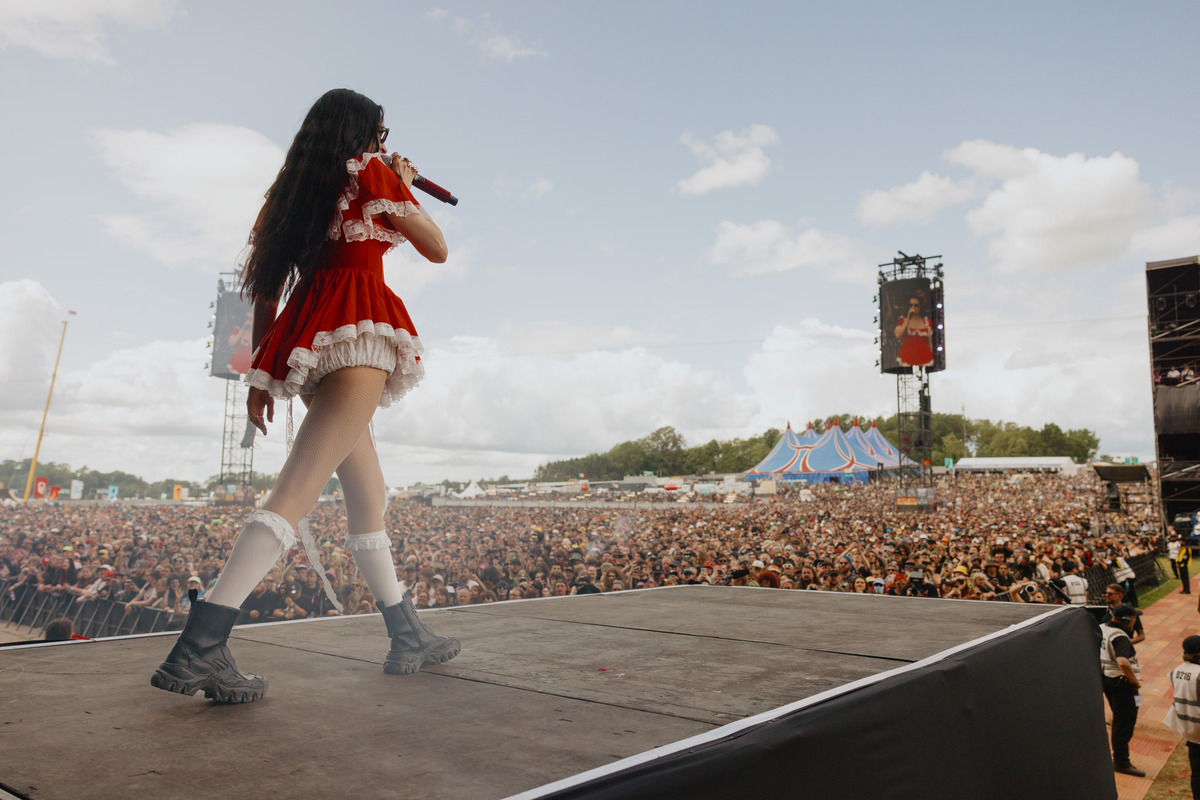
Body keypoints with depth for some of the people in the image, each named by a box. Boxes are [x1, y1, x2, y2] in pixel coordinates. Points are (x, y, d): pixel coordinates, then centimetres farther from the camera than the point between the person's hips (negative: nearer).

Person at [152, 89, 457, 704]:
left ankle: (407, 637, 19)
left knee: (368, 492, 12)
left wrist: (261, 375, 17)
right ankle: (198, 647, -25)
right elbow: (437, 249, 10)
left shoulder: (293, 191, 22)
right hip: (358, 333, -8)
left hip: (304, 337, 8)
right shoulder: (371, 171, 4)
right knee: (298, 490, -17)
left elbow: (264, 289, 17)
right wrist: (406, 185, 24)